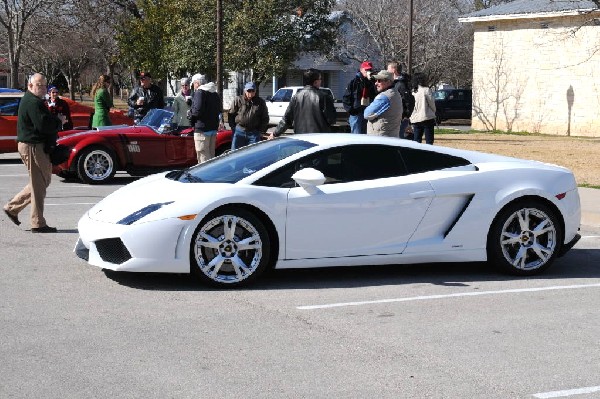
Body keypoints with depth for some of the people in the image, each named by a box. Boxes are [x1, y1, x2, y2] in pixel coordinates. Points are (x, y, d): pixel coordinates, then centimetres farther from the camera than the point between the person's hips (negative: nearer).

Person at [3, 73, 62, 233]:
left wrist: (55, 121, 2)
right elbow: (43, 125, -26)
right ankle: (38, 224, 1)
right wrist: (59, 122, -11)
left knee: (41, 182, 19)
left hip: (34, 146, 11)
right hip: (33, 146, -11)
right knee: (39, 184, -5)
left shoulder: (29, 100, 19)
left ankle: (12, 207, 24)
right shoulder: (33, 102, -17)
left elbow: (45, 121, 19)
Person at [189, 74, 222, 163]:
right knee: (211, 155, 15)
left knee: (203, 156, -8)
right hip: (213, 128, 9)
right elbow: (218, 111, 19)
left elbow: (198, 111, -22)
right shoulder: (215, 94, 17)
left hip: (202, 129, -9)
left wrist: (190, 112, -4)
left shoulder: (199, 92, -12)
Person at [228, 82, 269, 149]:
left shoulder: (260, 102, 7)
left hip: (254, 133, 0)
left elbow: (265, 118, 13)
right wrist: (233, 127, 2)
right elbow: (231, 115, 8)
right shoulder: (238, 100, 4)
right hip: (239, 131, 0)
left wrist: (262, 130, 4)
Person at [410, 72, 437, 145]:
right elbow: (432, 103, -4)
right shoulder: (426, 90, -9)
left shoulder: (412, 92, 6)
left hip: (415, 120, 5)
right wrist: (433, 112, 15)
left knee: (417, 142, 7)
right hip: (427, 118, -5)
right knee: (429, 141, -1)